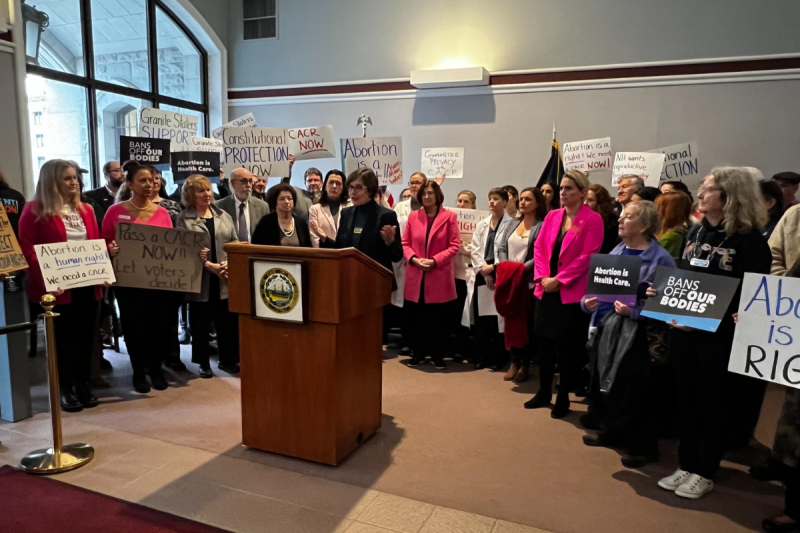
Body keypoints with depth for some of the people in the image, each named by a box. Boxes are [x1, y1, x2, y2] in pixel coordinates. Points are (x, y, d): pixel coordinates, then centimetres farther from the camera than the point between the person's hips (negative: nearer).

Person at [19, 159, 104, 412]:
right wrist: (46, 279, -19)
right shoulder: (35, 210, -5)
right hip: (57, 288, -5)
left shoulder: (86, 210, 12)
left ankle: (83, 385, 24)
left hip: (87, 285, 5)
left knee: (85, 337, 11)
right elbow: (27, 249, -9)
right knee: (62, 339, 5)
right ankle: (65, 390, 18)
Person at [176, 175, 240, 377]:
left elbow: (235, 242, 8)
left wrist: (229, 262, -10)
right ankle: (203, 363, 20)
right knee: (201, 323, 7)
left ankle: (227, 360, 21)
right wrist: (209, 265, -17)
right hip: (200, 279, -3)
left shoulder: (223, 215, 11)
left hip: (225, 278, 3)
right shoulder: (184, 218, -1)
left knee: (227, 320, 7)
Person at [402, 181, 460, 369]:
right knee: (418, 318, 10)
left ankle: (438, 356, 17)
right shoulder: (413, 216, 8)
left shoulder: (449, 216, -2)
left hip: (439, 277, -3)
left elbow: (455, 246, -5)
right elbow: (405, 244, 8)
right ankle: (419, 354, 22)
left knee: (438, 319, 6)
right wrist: (414, 259, -11)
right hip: (416, 277, 3)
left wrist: (435, 261, -15)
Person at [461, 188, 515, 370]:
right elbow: (475, 250, 6)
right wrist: (484, 271, -7)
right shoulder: (481, 224, 15)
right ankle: (481, 358, 14)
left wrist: (493, 267, -12)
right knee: (480, 320, 6)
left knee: (496, 319, -3)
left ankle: (497, 359, 8)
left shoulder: (511, 224, -1)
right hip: (481, 276, 5)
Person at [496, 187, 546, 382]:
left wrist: (523, 268, -22)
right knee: (511, 321, 9)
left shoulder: (543, 225, -7)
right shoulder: (513, 224, 15)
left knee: (527, 322, 4)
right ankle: (514, 362, 20)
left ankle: (524, 365, 15)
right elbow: (501, 248, 10)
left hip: (528, 280, -6)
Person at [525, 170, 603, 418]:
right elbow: (539, 247, 7)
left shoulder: (593, 219, -7)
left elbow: (587, 256, -14)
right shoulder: (552, 216, 10)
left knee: (567, 346, 4)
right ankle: (544, 392, 27)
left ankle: (563, 398, 19)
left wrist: (559, 280, -16)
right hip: (546, 290, 5)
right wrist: (542, 277, -7)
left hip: (572, 292, -5)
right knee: (544, 342, 12)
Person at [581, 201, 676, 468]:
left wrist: (633, 311, -25)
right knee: (603, 385, 15)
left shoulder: (660, 258, -11)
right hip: (606, 328, 7)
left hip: (637, 333, -7)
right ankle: (611, 432, 35)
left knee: (634, 392, 2)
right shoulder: (616, 251, 10)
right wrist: (587, 301, -3)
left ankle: (643, 446, 21)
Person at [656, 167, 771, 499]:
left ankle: (705, 473, 23)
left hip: (721, 335, -6)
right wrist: (659, 291, -1)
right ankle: (687, 466, 28)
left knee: (714, 405, 8)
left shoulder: (749, 241, -11)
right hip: (683, 331, 6)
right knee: (686, 400, 13)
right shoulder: (694, 232, 9)